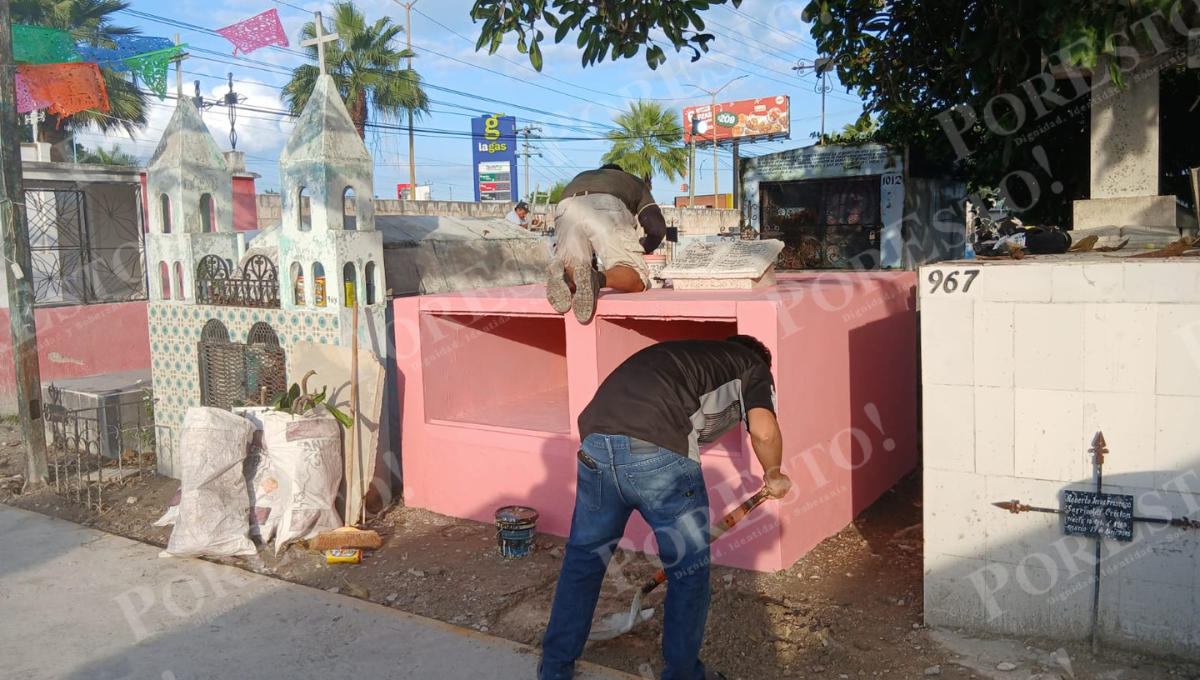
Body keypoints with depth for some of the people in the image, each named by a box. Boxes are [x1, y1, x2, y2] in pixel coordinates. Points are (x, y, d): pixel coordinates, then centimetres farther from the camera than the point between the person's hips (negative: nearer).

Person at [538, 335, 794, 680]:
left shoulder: (686, 356, 38)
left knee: (583, 558, 24)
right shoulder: (753, 367, 22)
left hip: (596, 440, 6)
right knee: (689, 571, 16)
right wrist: (774, 476, 21)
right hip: (658, 449, -6)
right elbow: (764, 431, 0)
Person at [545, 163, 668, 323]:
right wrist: (644, 249, 45)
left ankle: (563, 276, -22)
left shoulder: (580, 178, 47)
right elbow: (657, 227, 25)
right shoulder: (636, 182, 39)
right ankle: (596, 278, -32)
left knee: (571, 273, 14)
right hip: (606, 208, -3)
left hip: (566, 210, 3)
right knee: (636, 279, -1)